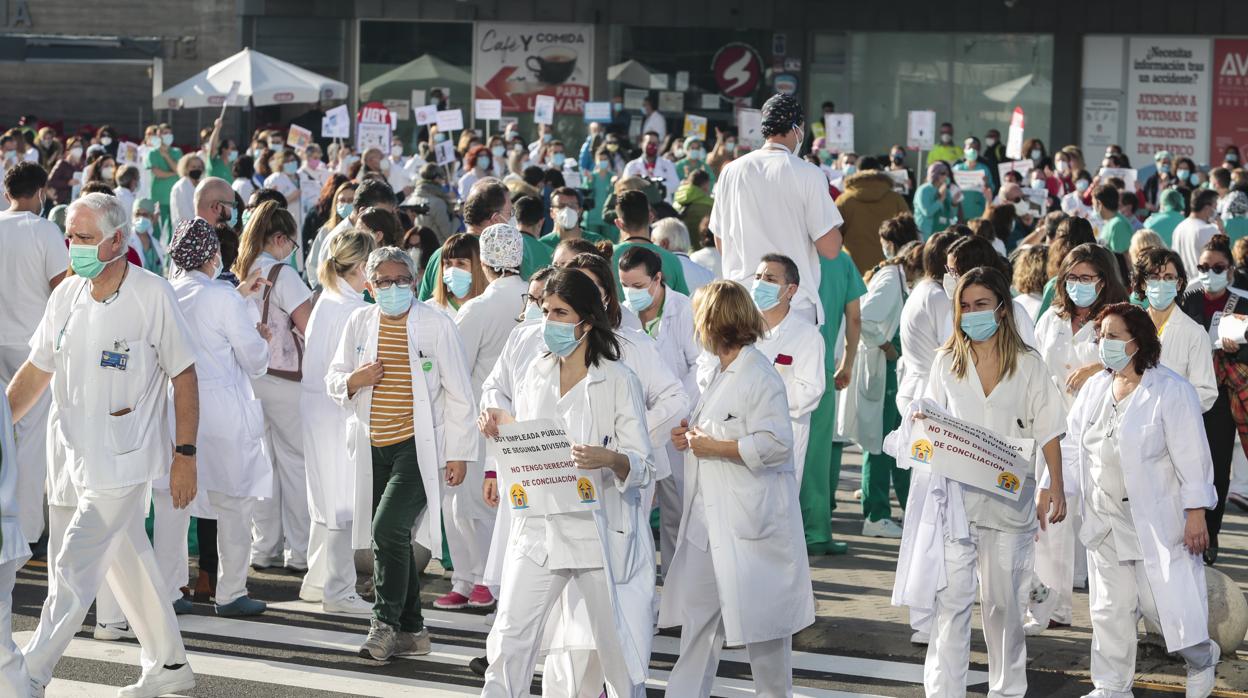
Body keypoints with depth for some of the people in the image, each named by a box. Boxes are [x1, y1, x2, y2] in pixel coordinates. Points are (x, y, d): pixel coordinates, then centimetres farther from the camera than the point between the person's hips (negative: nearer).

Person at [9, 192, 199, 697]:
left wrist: (185, 454, -9)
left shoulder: (153, 295, -13)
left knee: (75, 567, -9)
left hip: (127, 456, -6)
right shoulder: (66, 296, 3)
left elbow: (184, 377, -8)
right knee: (128, 561, 15)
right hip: (83, 454, 6)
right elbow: (35, 372, 10)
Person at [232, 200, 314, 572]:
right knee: (296, 461, 2)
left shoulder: (238, 273, 6)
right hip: (283, 377, -7)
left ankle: (264, 548, 14)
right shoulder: (281, 274, -13)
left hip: (248, 374, 7)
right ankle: (299, 551, 3)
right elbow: (310, 327, -15)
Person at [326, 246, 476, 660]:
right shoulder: (360, 322, 7)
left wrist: (457, 454, -5)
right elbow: (333, 380, 14)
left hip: (419, 447, -5)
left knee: (388, 529, -19)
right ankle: (411, 631, 22)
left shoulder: (436, 325, -5)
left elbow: (459, 396, -2)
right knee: (391, 539, 10)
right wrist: (353, 380, -10)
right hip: (374, 448, 5)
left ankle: (384, 623, -8)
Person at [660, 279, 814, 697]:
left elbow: (774, 443, -23)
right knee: (697, 608, 11)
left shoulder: (760, 378, -15)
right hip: (708, 515, 9)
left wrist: (715, 447, -18)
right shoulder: (716, 375, 15)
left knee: (761, 615, 1)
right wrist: (692, 436, 9)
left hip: (751, 518, -9)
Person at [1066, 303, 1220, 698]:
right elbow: (1072, 445, 11)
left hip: (1156, 519, -6)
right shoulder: (1095, 389, 7)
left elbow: (1191, 457, -12)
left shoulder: (1171, 391, -12)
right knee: (1110, 609, 10)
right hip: (1105, 517, 6)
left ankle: (1201, 658, 25)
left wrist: (1196, 514, -15)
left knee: (1165, 600, -3)